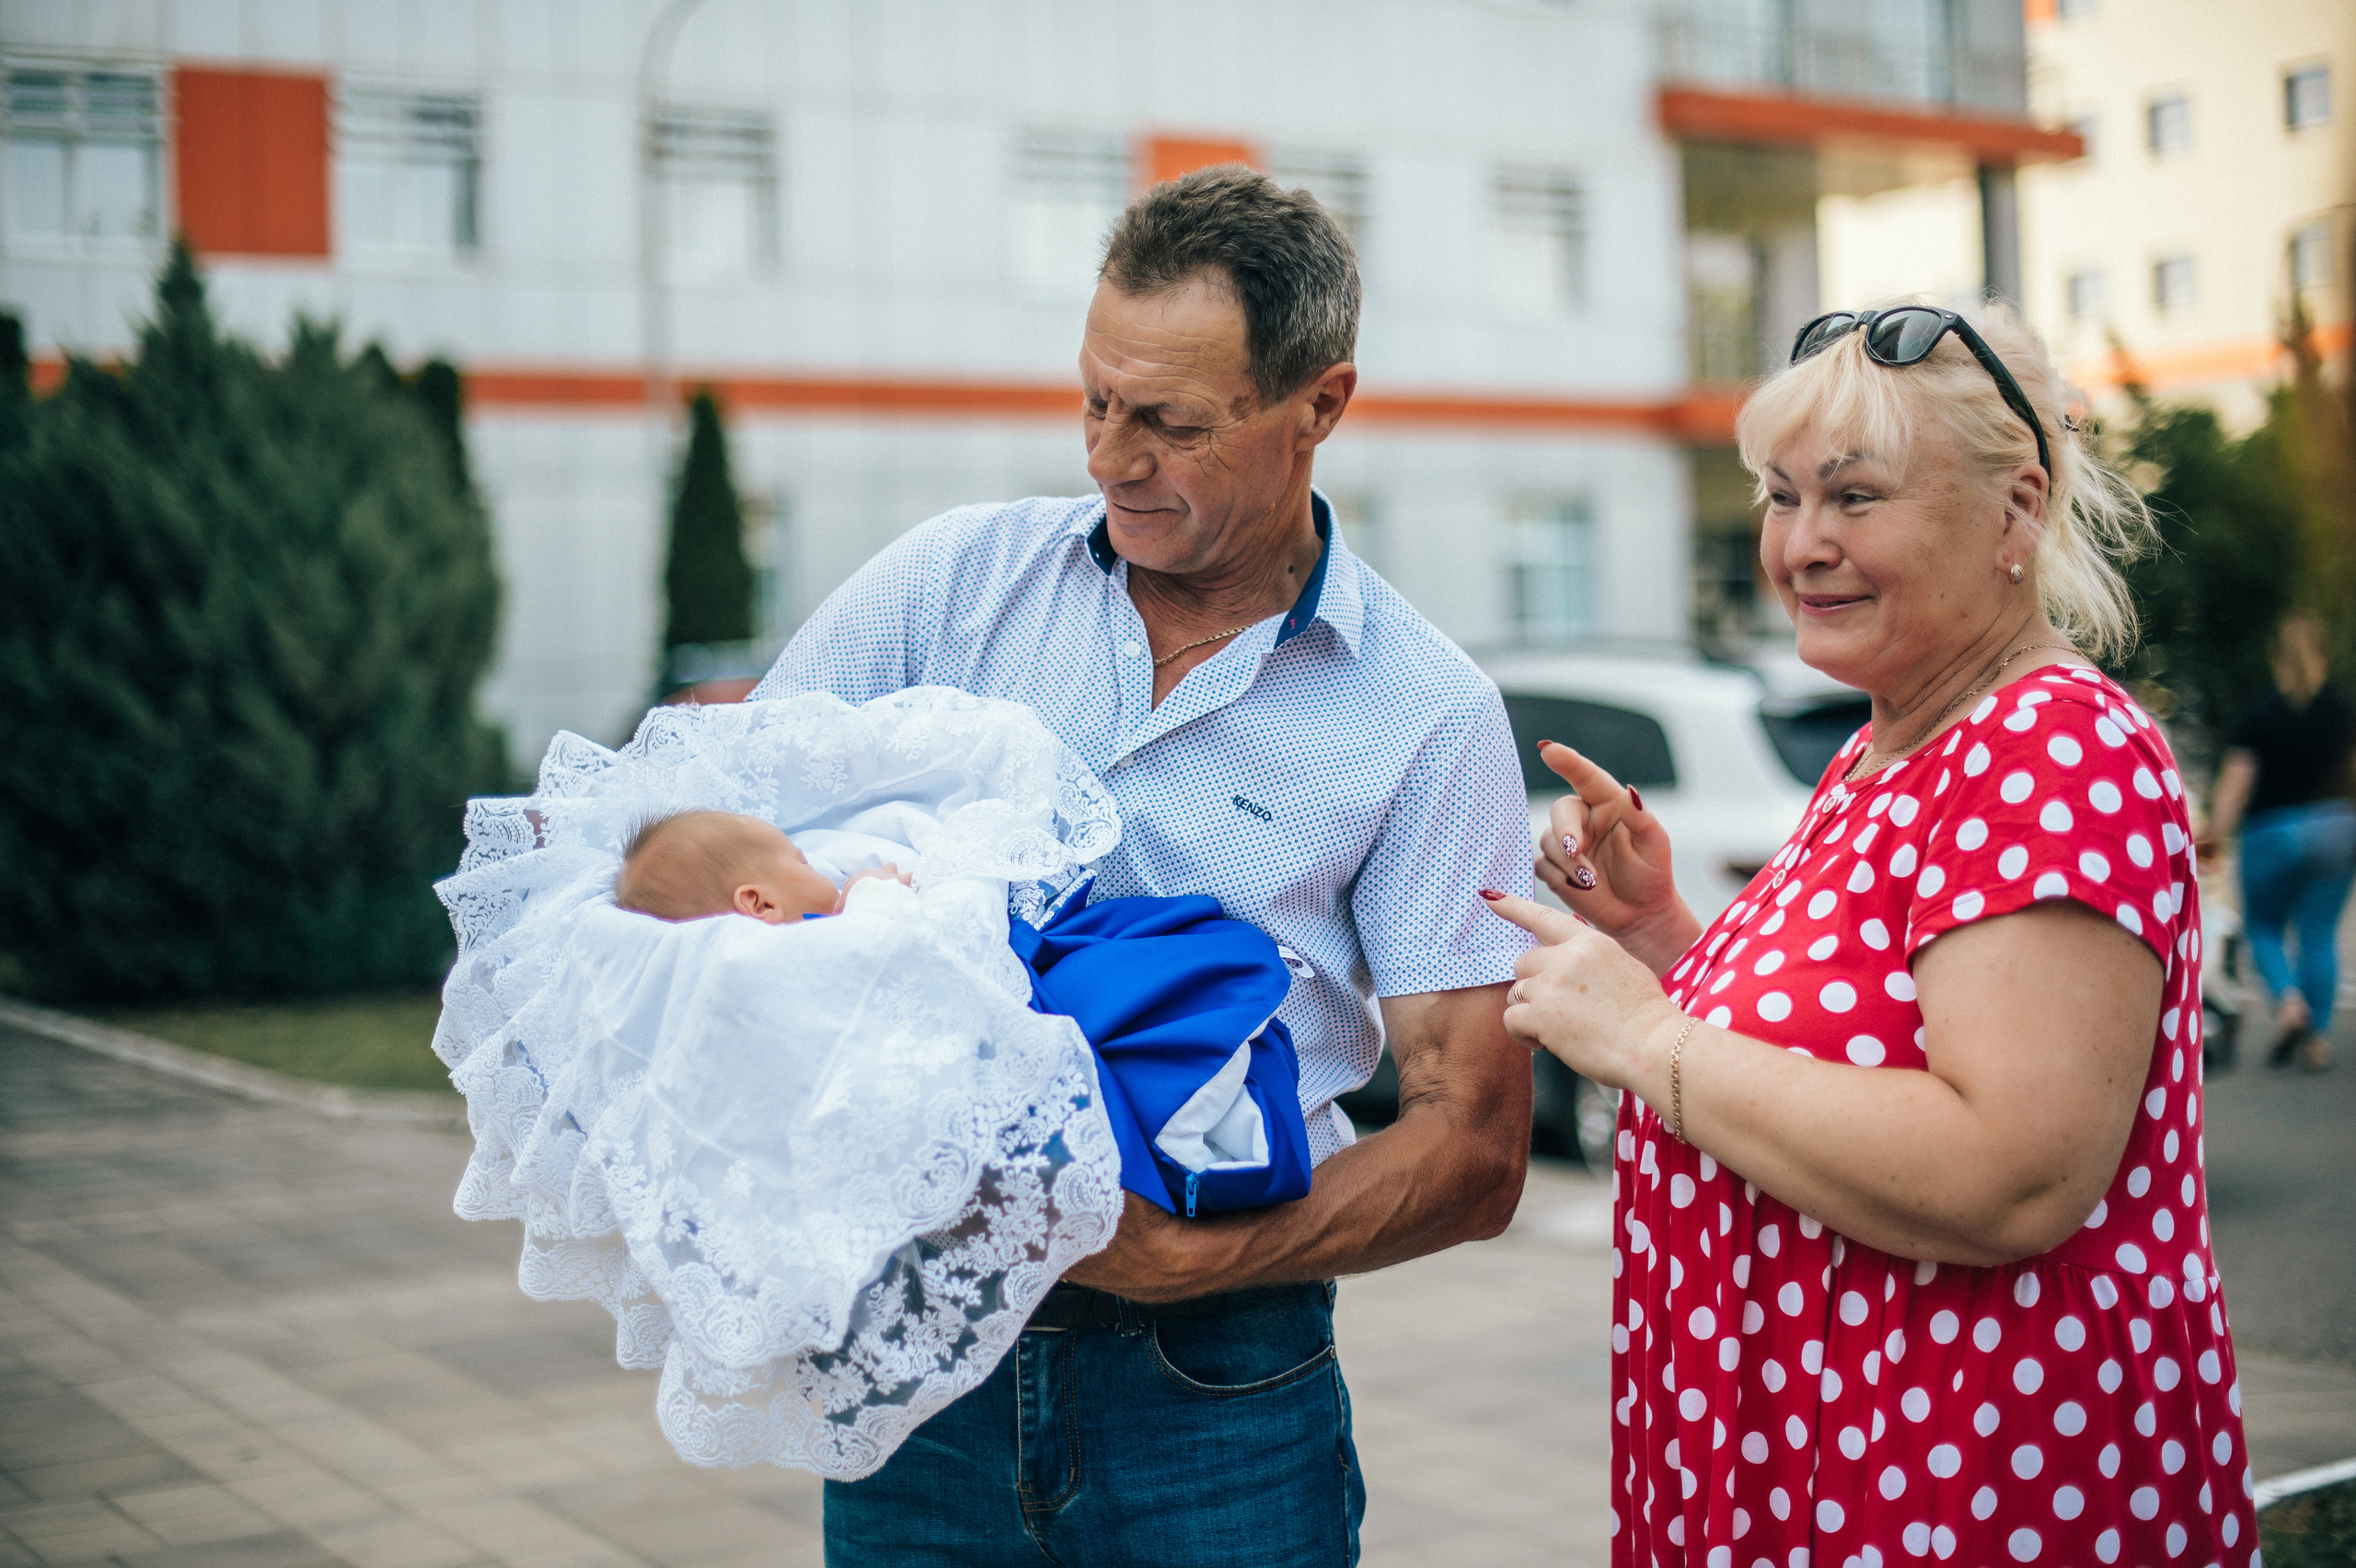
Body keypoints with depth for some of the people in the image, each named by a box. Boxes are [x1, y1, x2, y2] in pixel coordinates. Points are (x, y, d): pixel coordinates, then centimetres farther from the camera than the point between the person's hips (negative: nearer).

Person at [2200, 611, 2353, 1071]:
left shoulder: (2259, 715, -6)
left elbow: (2236, 777, -11)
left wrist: (2216, 831, -9)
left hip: (2272, 832, -2)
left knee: (2263, 926, 15)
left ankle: (2288, 1000, -10)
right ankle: (2318, 1038, 4)